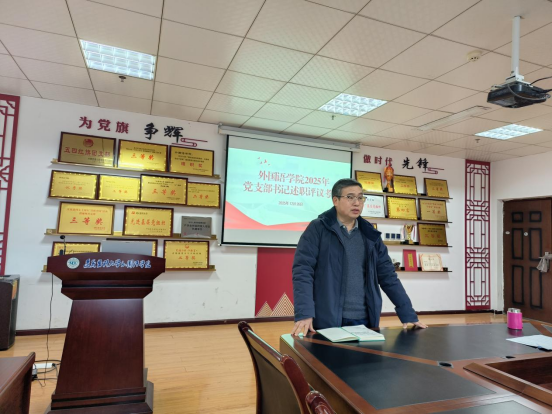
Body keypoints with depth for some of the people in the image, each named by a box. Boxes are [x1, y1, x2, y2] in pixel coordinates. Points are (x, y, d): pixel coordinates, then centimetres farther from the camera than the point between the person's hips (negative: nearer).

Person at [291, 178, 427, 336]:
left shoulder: (370, 234, 10)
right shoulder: (317, 229, -5)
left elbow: (388, 276, 10)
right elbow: (303, 270, -12)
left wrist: (408, 315, 4)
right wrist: (304, 314, -24)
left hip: (365, 321, 5)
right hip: (327, 322, -4)